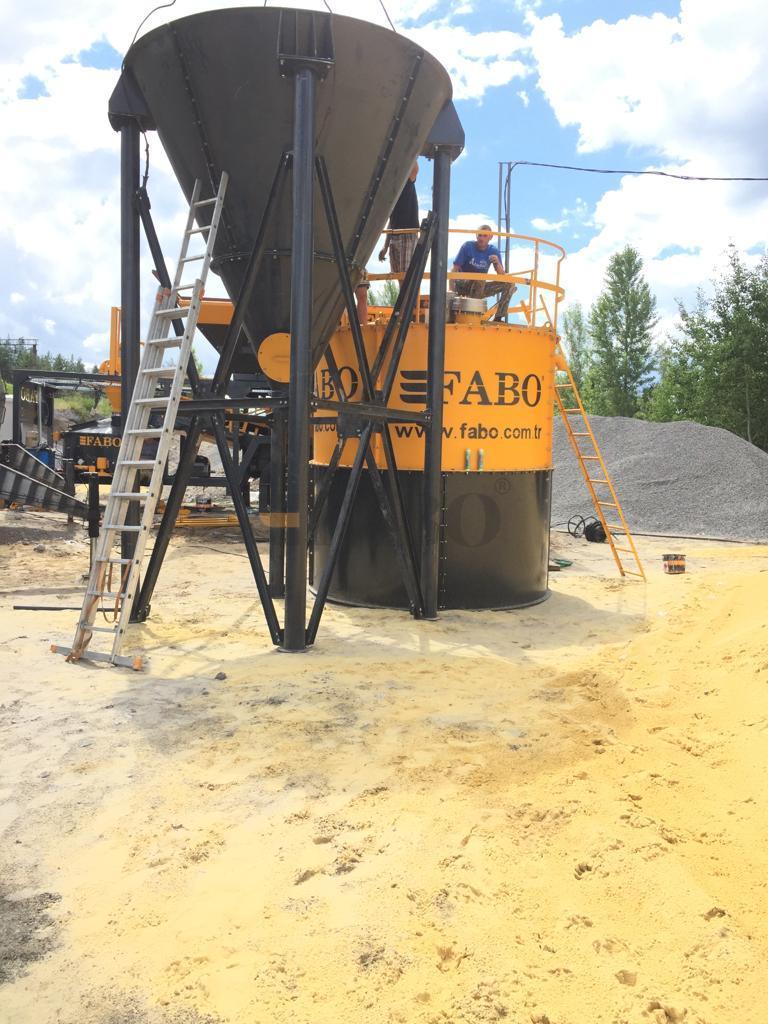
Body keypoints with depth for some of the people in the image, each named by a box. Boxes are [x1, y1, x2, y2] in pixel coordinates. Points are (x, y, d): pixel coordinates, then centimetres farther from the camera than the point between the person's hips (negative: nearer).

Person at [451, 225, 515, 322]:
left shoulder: (493, 251, 0)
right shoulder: (467, 246, -8)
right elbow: (455, 270, -10)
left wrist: (497, 263, -25)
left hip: (480, 288, 4)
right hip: (463, 286, -4)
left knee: (509, 284, -9)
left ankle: (498, 318, -11)